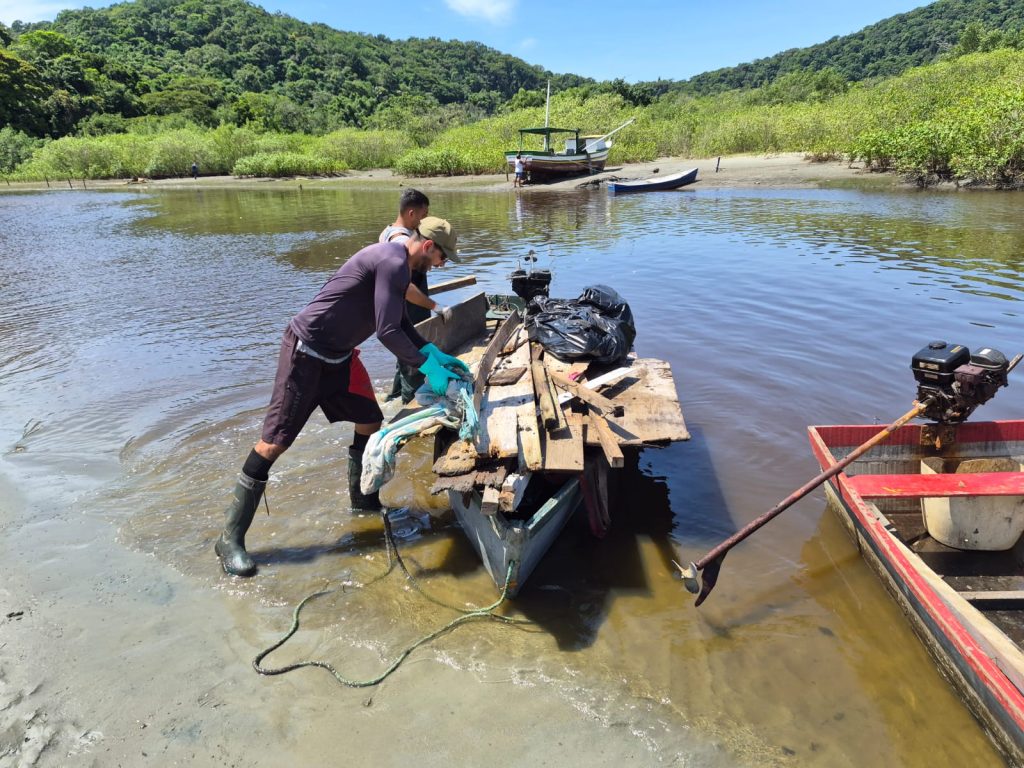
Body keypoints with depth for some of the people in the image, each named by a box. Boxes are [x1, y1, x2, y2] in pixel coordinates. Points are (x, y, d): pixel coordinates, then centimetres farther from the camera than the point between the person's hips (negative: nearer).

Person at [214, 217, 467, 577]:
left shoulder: (394, 263, 12)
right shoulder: (393, 262, -20)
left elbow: (401, 324, 19)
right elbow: (387, 331, -23)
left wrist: (436, 354, 11)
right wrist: (427, 368, -15)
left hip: (338, 355, 10)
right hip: (305, 352, -10)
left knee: (370, 422, 14)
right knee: (274, 441, -8)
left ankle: (362, 498, 33)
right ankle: (231, 537, 0)